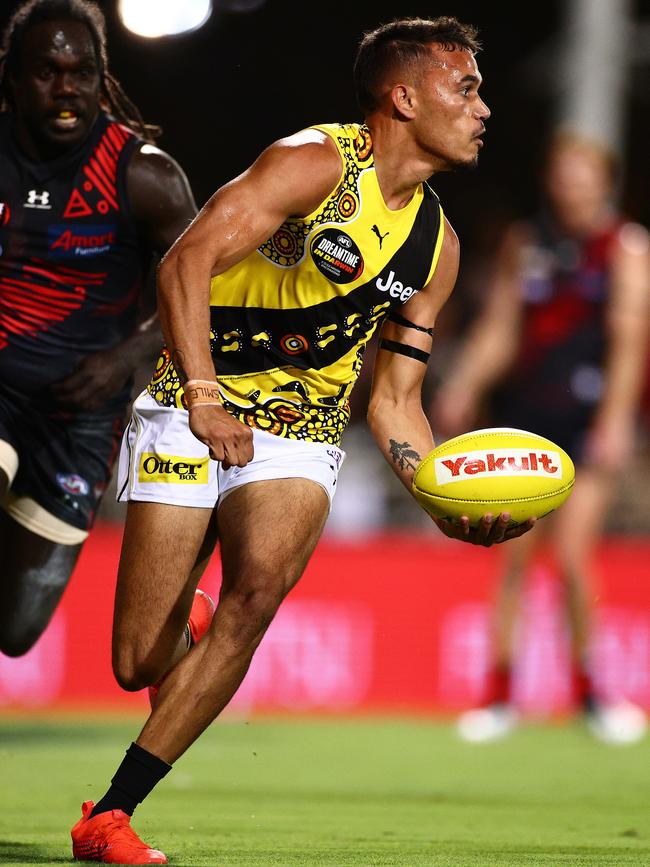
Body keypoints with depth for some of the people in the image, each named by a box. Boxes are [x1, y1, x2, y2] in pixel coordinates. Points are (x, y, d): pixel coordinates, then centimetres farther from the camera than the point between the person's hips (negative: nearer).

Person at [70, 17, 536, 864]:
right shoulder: (316, 164, -9)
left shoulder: (435, 244, 12)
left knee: (259, 589, -27)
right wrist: (203, 395, -29)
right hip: (194, 418, -5)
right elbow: (186, 262, -18)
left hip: (300, 439, 5)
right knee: (138, 666, -8)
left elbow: (394, 397, 15)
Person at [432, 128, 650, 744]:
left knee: (572, 556, -10)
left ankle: (586, 688, 9)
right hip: (525, 414, 3)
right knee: (514, 557, 3)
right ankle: (499, 693, 12)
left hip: (589, 420, -3)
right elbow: (498, 328, 13)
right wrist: (463, 388, 0)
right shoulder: (523, 242, 9)